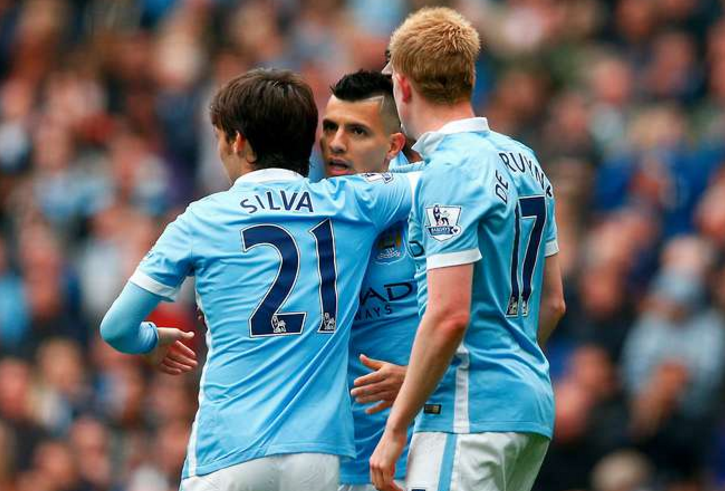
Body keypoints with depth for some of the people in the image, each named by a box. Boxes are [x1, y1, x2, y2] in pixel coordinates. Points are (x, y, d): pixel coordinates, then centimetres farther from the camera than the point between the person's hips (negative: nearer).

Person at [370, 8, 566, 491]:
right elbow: (552, 303, 21)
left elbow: (449, 315, -19)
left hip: (470, 413, -9)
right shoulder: (523, 160, 15)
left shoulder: (450, 172, -13)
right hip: (533, 401, 9)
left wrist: (395, 428, -14)